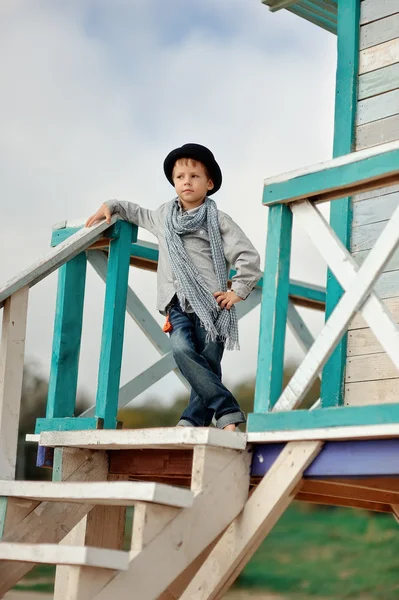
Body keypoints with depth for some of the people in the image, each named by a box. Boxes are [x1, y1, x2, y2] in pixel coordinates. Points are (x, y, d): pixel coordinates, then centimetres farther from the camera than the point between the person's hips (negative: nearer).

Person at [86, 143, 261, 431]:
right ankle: (227, 409, -22)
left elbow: (249, 256, -1)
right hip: (179, 303, 3)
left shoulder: (218, 220, 3)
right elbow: (137, 212, 41)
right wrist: (110, 206, 31)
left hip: (211, 302, -2)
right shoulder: (163, 216, 19)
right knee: (182, 349, -22)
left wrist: (238, 291, -5)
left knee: (208, 364, -8)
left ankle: (194, 420, -4)